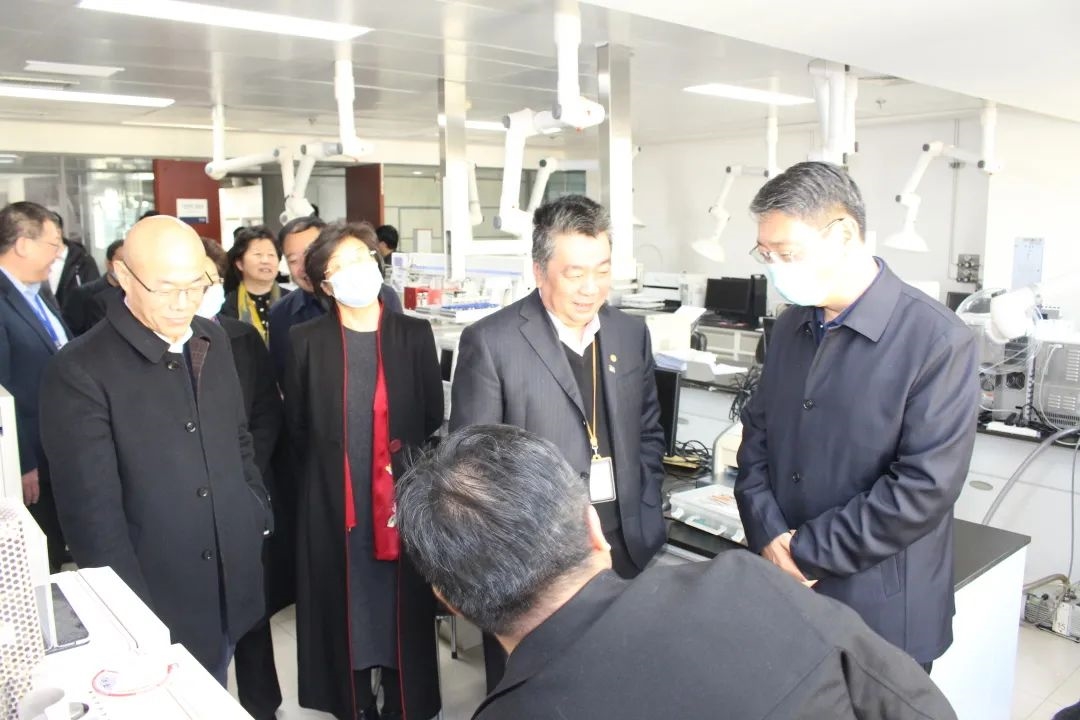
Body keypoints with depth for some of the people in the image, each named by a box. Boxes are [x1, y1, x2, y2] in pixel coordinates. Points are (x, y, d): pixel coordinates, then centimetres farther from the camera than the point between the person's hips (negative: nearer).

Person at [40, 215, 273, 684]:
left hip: (230, 584, 5)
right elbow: (93, 511, -18)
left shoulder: (212, 341, 2)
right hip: (152, 599, -5)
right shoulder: (80, 372, -18)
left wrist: (259, 517, 9)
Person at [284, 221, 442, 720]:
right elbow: (297, 426, 7)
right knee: (345, 602, 11)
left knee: (400, 603, 10)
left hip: (402, 497, 0)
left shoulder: (415, 335, -1)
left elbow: (434, 421, 3)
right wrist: (329, 467, 6)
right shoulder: (307, 341, -2)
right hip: (333, 502, 0)